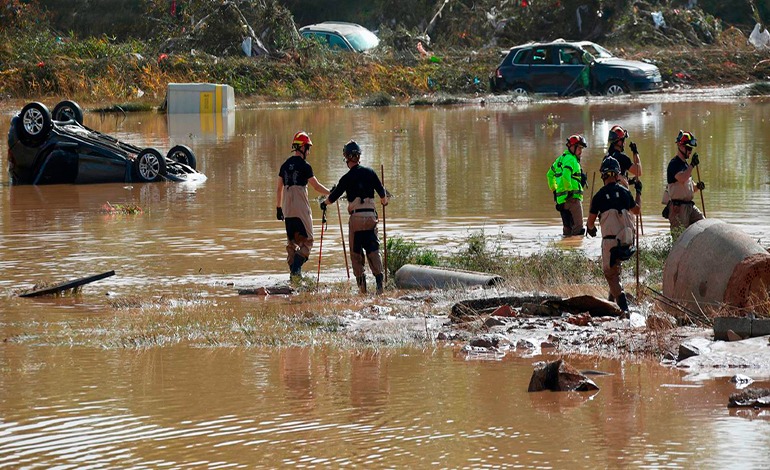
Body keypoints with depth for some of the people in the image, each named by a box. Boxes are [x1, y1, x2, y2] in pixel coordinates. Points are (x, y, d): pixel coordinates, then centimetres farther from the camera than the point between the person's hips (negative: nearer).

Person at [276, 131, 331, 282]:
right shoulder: (304, 166, -9)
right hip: (301, 209, -6)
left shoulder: (285, 165, 11)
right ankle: (296, 270, -17)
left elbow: (279, 188, 14)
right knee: (307, 240, -1)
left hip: (287, 210, 6)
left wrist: (278, 207, 20)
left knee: (292, 242, 12)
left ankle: (293, 273, 9)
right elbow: (316, 186, -6)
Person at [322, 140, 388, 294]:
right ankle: (379, 280, -12)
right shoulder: (370, 172, 4)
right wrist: (384, 201, 33)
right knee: (373, 250, 3)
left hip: (356, 217, -2)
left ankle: (361, 283, -2)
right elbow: (381, 192, 10)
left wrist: (324, 203, 27)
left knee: (356, 252, 6)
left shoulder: (347, 178, -3)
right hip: (370, 216, 2)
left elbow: (333, 196, 5)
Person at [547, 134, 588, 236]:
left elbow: (550, 174, 29)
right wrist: (569, 190, -20)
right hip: (572, 197, -10)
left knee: (567, 227, 14)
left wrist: (554, 189, 29)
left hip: (561, 197, 10)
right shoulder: (571, 159, -11)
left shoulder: (561, 159, 20)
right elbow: (565, 176, -26)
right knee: (578, 226, -11)